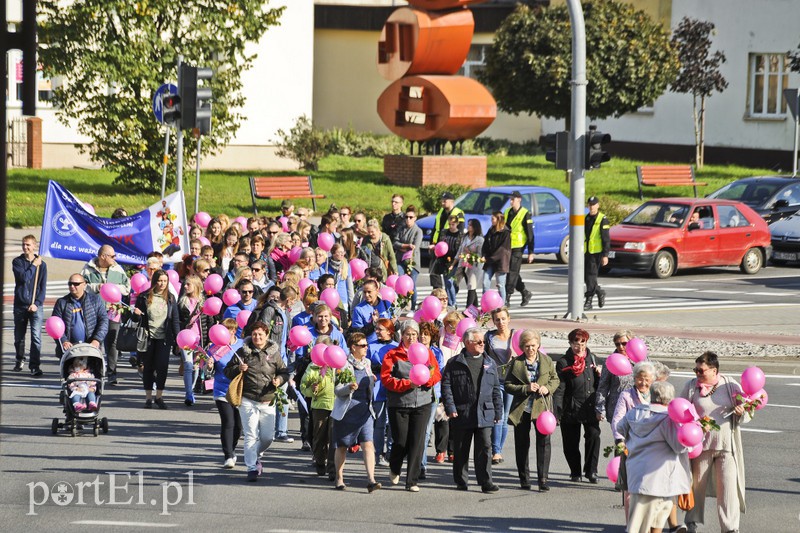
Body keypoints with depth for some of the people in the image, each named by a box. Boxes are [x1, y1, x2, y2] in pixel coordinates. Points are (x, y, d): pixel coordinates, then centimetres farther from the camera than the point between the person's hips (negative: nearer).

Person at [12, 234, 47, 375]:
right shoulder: (17, 262, 3)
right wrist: (33, 265, -5)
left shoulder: (41, 264, 5)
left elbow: (43, 287, 3)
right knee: (19, 337, 10)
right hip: (20, 304, 1)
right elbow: (23, 277, -13)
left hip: (36, 306, -1)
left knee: (36, 336, -12)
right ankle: (20, 361, 30)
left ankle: (34, 366, -12)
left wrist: (37, 303, -8)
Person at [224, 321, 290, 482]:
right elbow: (228, 371, 8)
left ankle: (256, 455, 34)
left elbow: (284, 372, 13)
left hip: (267, 402, 2)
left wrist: (279, 380, -8)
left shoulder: (274, 353, 5)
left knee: (267, 437, 5)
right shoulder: (243, 352, 2)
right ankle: (252, 468, -1)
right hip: (248, 400, -2)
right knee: (251, 435, -6)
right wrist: (238, 369, -13)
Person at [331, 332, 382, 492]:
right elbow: (337, 390, -12)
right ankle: (339, 478, 21)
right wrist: (349, 387, -29)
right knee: (342, 447, 7)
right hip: (346, 412, -4)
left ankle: (371, 480, -15)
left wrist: (372, 381, 8)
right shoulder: (344, 364, -9)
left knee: (368, 445, -9)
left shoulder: (366, 363, 10)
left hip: (364, 411, 4)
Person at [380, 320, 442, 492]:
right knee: (401, 442, -1)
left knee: (417, 442, -4)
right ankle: (394, 469, 31)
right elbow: (386, 378, -8)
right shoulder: (392, 355, 0)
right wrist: (407, 384, -18)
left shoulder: (426, 353, 9)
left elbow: (436, 375, 7)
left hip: (422, 405, 2)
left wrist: (424, 379, -14)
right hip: (399, 405, -2)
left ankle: (412, 481, 3)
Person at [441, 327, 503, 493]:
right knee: (461, 450, 7)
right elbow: (446, 386, -2)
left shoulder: (490, 364, 13)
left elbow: (496, 389, 15)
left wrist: (498, 411, 10)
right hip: (461, 415, -2)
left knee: (484, 448, -6)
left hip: (485, 415, 2)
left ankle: (486, 481, -5)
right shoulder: (454, 363, 2)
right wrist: (450, 408, -11)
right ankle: (461, 481, 18)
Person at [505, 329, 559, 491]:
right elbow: (508, 386, -2)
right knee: (522, 444, 7)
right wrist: (526, 389, -16)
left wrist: (547, 388, -7)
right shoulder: (515, 363, 0)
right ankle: (524, 480, 18)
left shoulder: (547, 361, 5)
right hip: (521, 409, 0)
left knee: (544, 441, -10)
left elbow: (555, 379, 14)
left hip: (542, 407, 0)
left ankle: (543, 479, -7)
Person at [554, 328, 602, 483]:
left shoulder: (592, 358, 11)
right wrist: (556, 411, -12)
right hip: (571, 409, -2)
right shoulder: (563, 363, -2)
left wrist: (599, 374, -1)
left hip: (590, 408, 2)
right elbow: (559, 389, -5)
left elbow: (598, 385, 21)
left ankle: (591, 470, -7)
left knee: (593, 435, -16)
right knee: (571, 442, 4)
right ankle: (575, 472, 23)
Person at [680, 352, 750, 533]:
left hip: (726, 443, -1)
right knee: (697, 483, 13)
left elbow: (747, 416, 6)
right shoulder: (691, 386, 2)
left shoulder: (731, 386, 0)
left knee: (728, 485, -6)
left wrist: (742, 412, -17)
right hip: (701, 443, 1)